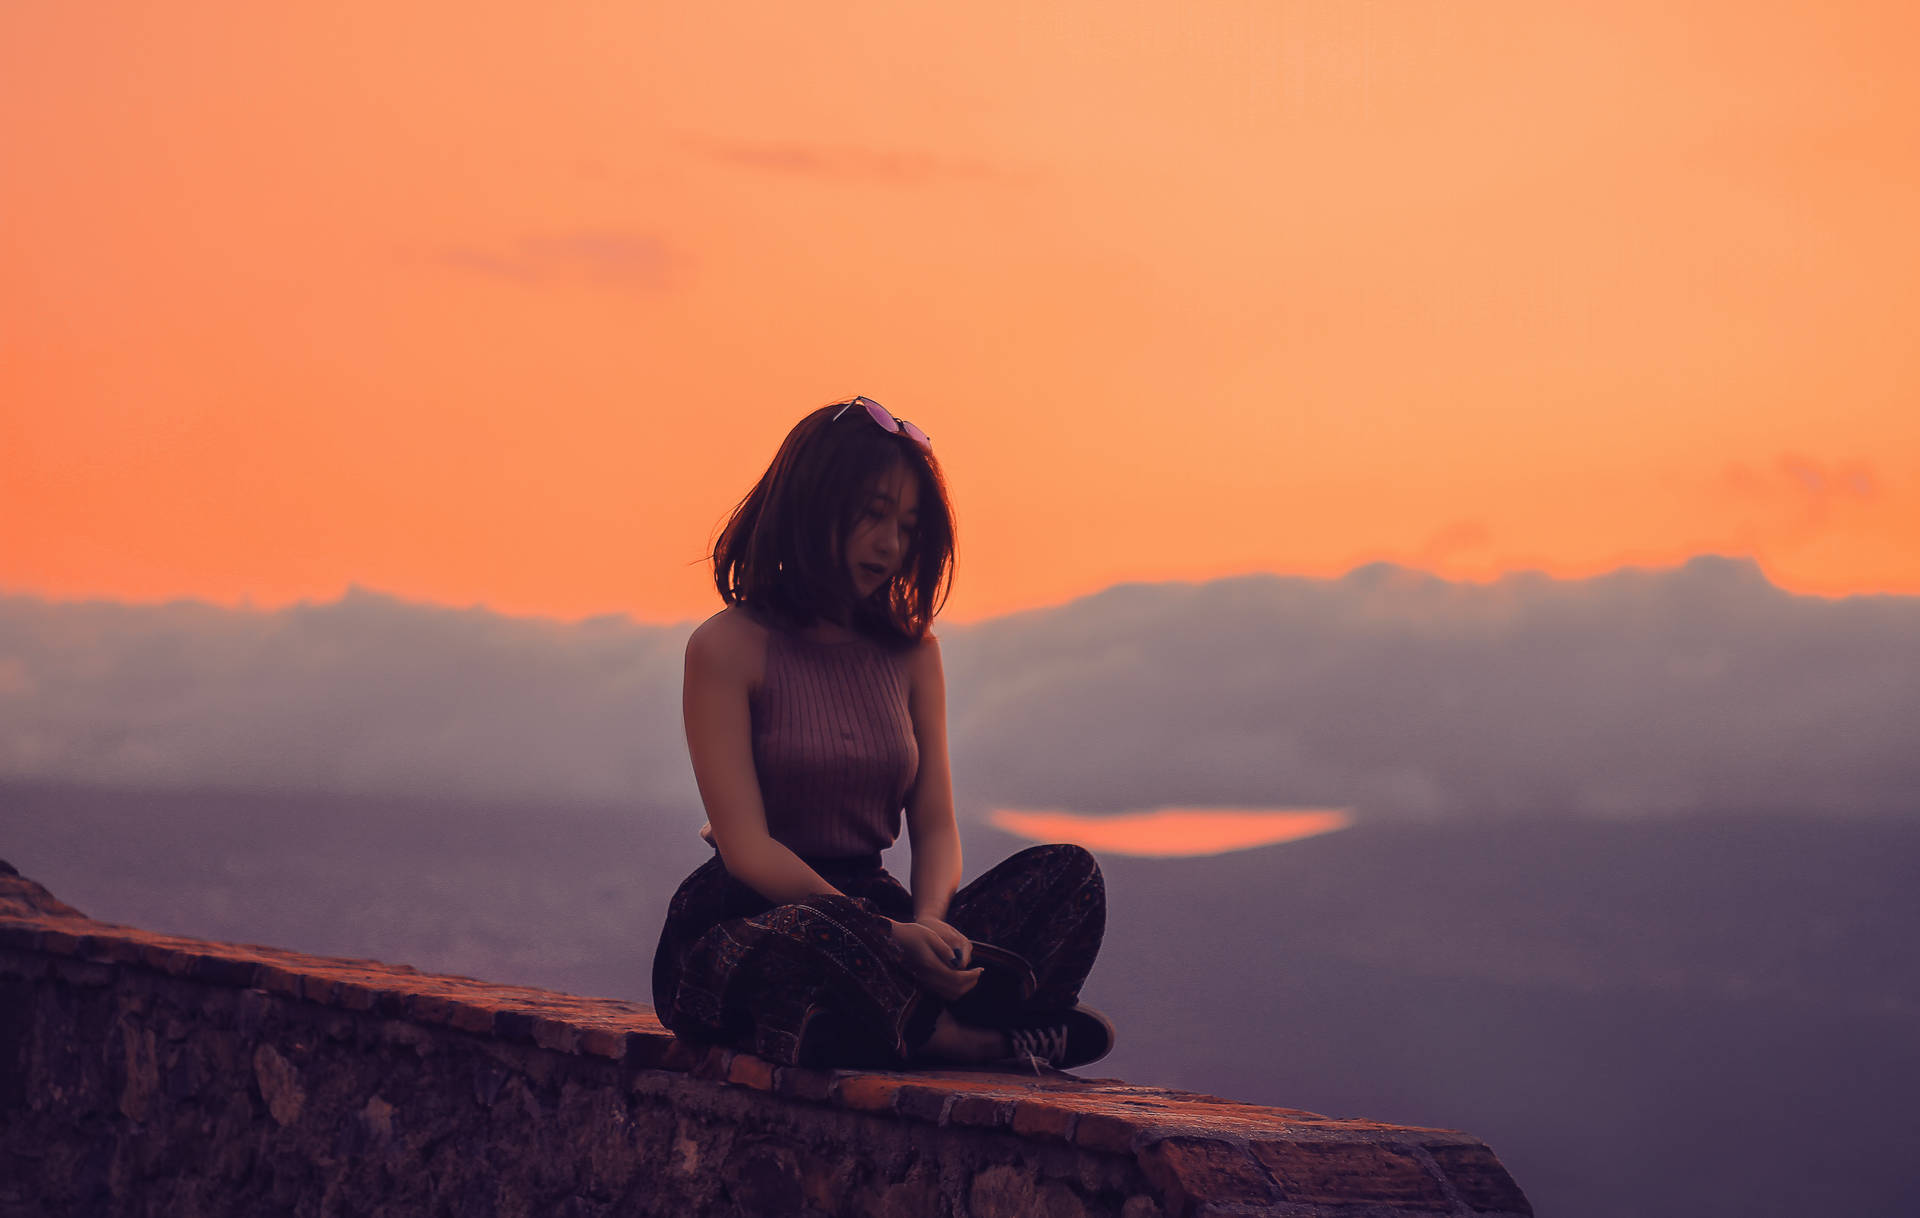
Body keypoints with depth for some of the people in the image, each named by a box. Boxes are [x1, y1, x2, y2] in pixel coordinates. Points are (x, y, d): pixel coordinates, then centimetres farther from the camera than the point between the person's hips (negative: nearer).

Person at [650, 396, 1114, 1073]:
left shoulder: (911, 651, 13)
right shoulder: (727, 649, -5)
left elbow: (936, 827, 7)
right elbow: (746, 846, -14)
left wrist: (928, 922, -18)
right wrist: (888, 935, -26)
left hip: (873, 911, 6)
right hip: (744, 924, -6)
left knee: (1068, 874, -16)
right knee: (805, 932, -42)